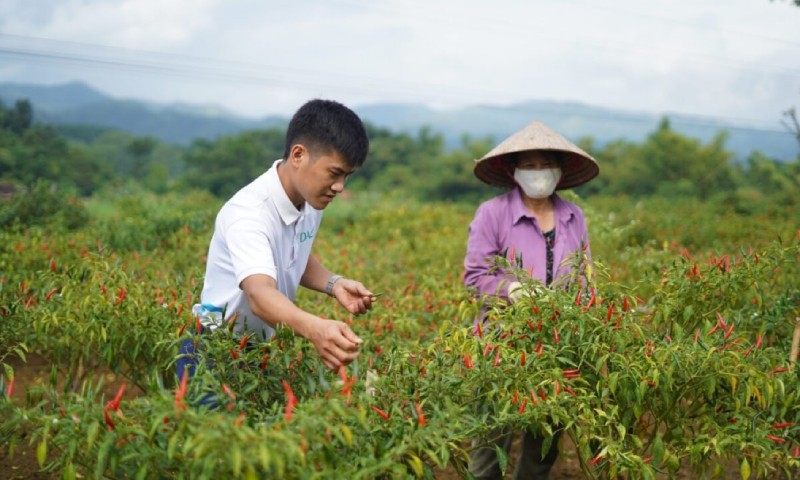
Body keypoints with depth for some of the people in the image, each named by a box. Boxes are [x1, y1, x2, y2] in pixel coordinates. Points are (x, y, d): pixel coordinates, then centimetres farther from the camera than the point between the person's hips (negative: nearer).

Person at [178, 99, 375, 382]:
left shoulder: (311, 201, -4)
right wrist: (315, 328, -63)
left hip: (267, 352, 7)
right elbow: (260, 294, -44)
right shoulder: (248, 213, -28)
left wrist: (333, 284, -4)